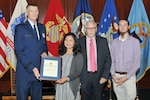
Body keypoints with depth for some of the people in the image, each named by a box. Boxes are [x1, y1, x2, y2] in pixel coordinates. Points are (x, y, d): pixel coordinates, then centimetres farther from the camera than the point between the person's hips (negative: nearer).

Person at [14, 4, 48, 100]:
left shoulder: (42, 27, 11)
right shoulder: (20, 28, -6)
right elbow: (19, 51, -11)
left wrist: (45, 52, -2)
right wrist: (32, 68, -19)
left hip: (38, 71, 5)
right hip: (25, 71, -5)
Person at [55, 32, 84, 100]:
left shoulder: (78, 55, -4)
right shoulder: (61, 54, 10)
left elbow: (78, 71, -11)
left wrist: (67, 78, -23)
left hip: (71, 86, -4)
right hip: (60, 85, 4)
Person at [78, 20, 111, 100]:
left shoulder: (103, 41, 3)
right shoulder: (79, 42, -2)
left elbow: (108, 60, 3)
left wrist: (105, 76, -6)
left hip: (99, 77, 1)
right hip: (84, 78, -1)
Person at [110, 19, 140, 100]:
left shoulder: (135, 41, -4)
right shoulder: (114, 42, 6)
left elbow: (137, 62, -6)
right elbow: (112, 60, 6)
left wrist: (126, 77, -11)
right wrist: (113, 75, -5)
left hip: (129, 76, -2)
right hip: (116, 76, 3)